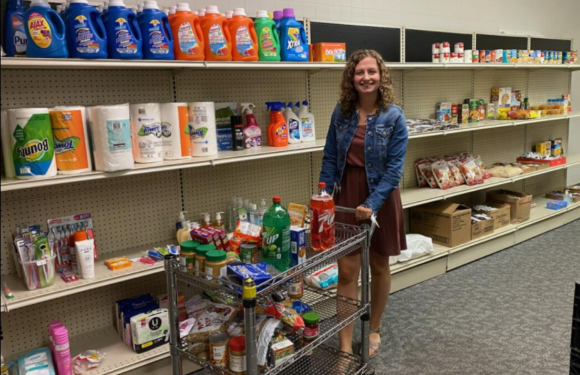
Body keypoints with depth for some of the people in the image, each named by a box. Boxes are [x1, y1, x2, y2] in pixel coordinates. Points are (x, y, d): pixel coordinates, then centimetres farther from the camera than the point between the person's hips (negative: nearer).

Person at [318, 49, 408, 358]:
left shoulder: (393, 116, -11)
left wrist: (372, 204, -23)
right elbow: (330, 158, 5)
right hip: (346, 196, 2)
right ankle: (346, 347, 11)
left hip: (381, 197, -2)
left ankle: (374, 329, 37)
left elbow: (394, 167, -14)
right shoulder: (341, 111, 0)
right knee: (346, 271, 2)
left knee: (379, 266, 15)